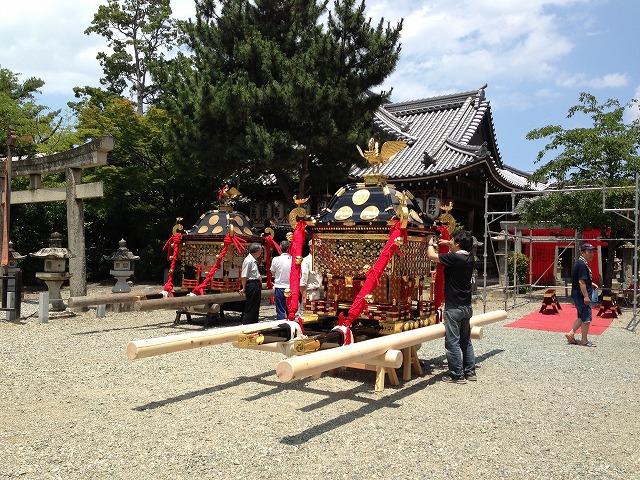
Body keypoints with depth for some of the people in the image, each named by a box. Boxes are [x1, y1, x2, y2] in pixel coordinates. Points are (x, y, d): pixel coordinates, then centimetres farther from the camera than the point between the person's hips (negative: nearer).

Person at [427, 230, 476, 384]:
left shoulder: (454, 258, -20)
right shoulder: (469, 257, 4)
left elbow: (431, 255, -14)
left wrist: (430, 243, 4)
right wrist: (448, 244, 20)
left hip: (454, 307, -8)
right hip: (466, 306, 8)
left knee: (452, 342, 0)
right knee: (466, 340, 17)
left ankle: (457, 375, 5)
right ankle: (470, 371, 24)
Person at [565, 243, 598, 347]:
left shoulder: (579, 263, 14)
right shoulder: (582, 265, -18)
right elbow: (581, 282, -24)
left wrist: (591, 284, 16)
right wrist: (586, 296, -24)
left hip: (577, 296, 10)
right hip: (581, 296, -10)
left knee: (582, 317, 18)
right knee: (586, 318, 0)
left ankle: (571, 334, 16)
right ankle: (584, 340, 9)